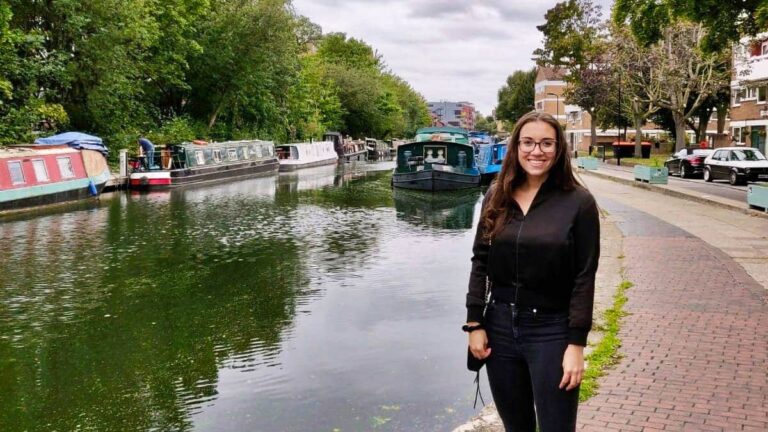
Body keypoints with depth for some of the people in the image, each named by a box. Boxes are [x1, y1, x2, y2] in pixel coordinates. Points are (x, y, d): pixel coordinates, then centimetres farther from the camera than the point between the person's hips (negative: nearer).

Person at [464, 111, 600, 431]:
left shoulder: (578, 202, -8)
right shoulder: (496, 197, 3)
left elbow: (584, 278, -9)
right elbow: (480, 262, 6)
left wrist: (576, 344, -12)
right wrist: (475, 323, 0)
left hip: (552, 331, -4)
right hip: (499, 325, 4)